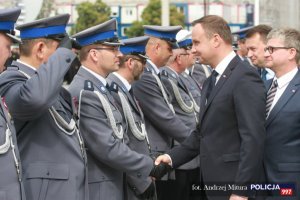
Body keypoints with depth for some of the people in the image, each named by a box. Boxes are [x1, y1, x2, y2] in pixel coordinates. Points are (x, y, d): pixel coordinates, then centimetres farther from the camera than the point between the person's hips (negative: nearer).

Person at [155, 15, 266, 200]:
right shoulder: (211, 81, 16)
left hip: (233, 184, -9)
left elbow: (253, 138, -20)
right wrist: (173, 157, 6)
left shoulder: (245, 77, -14)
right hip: (212, 181, 9)